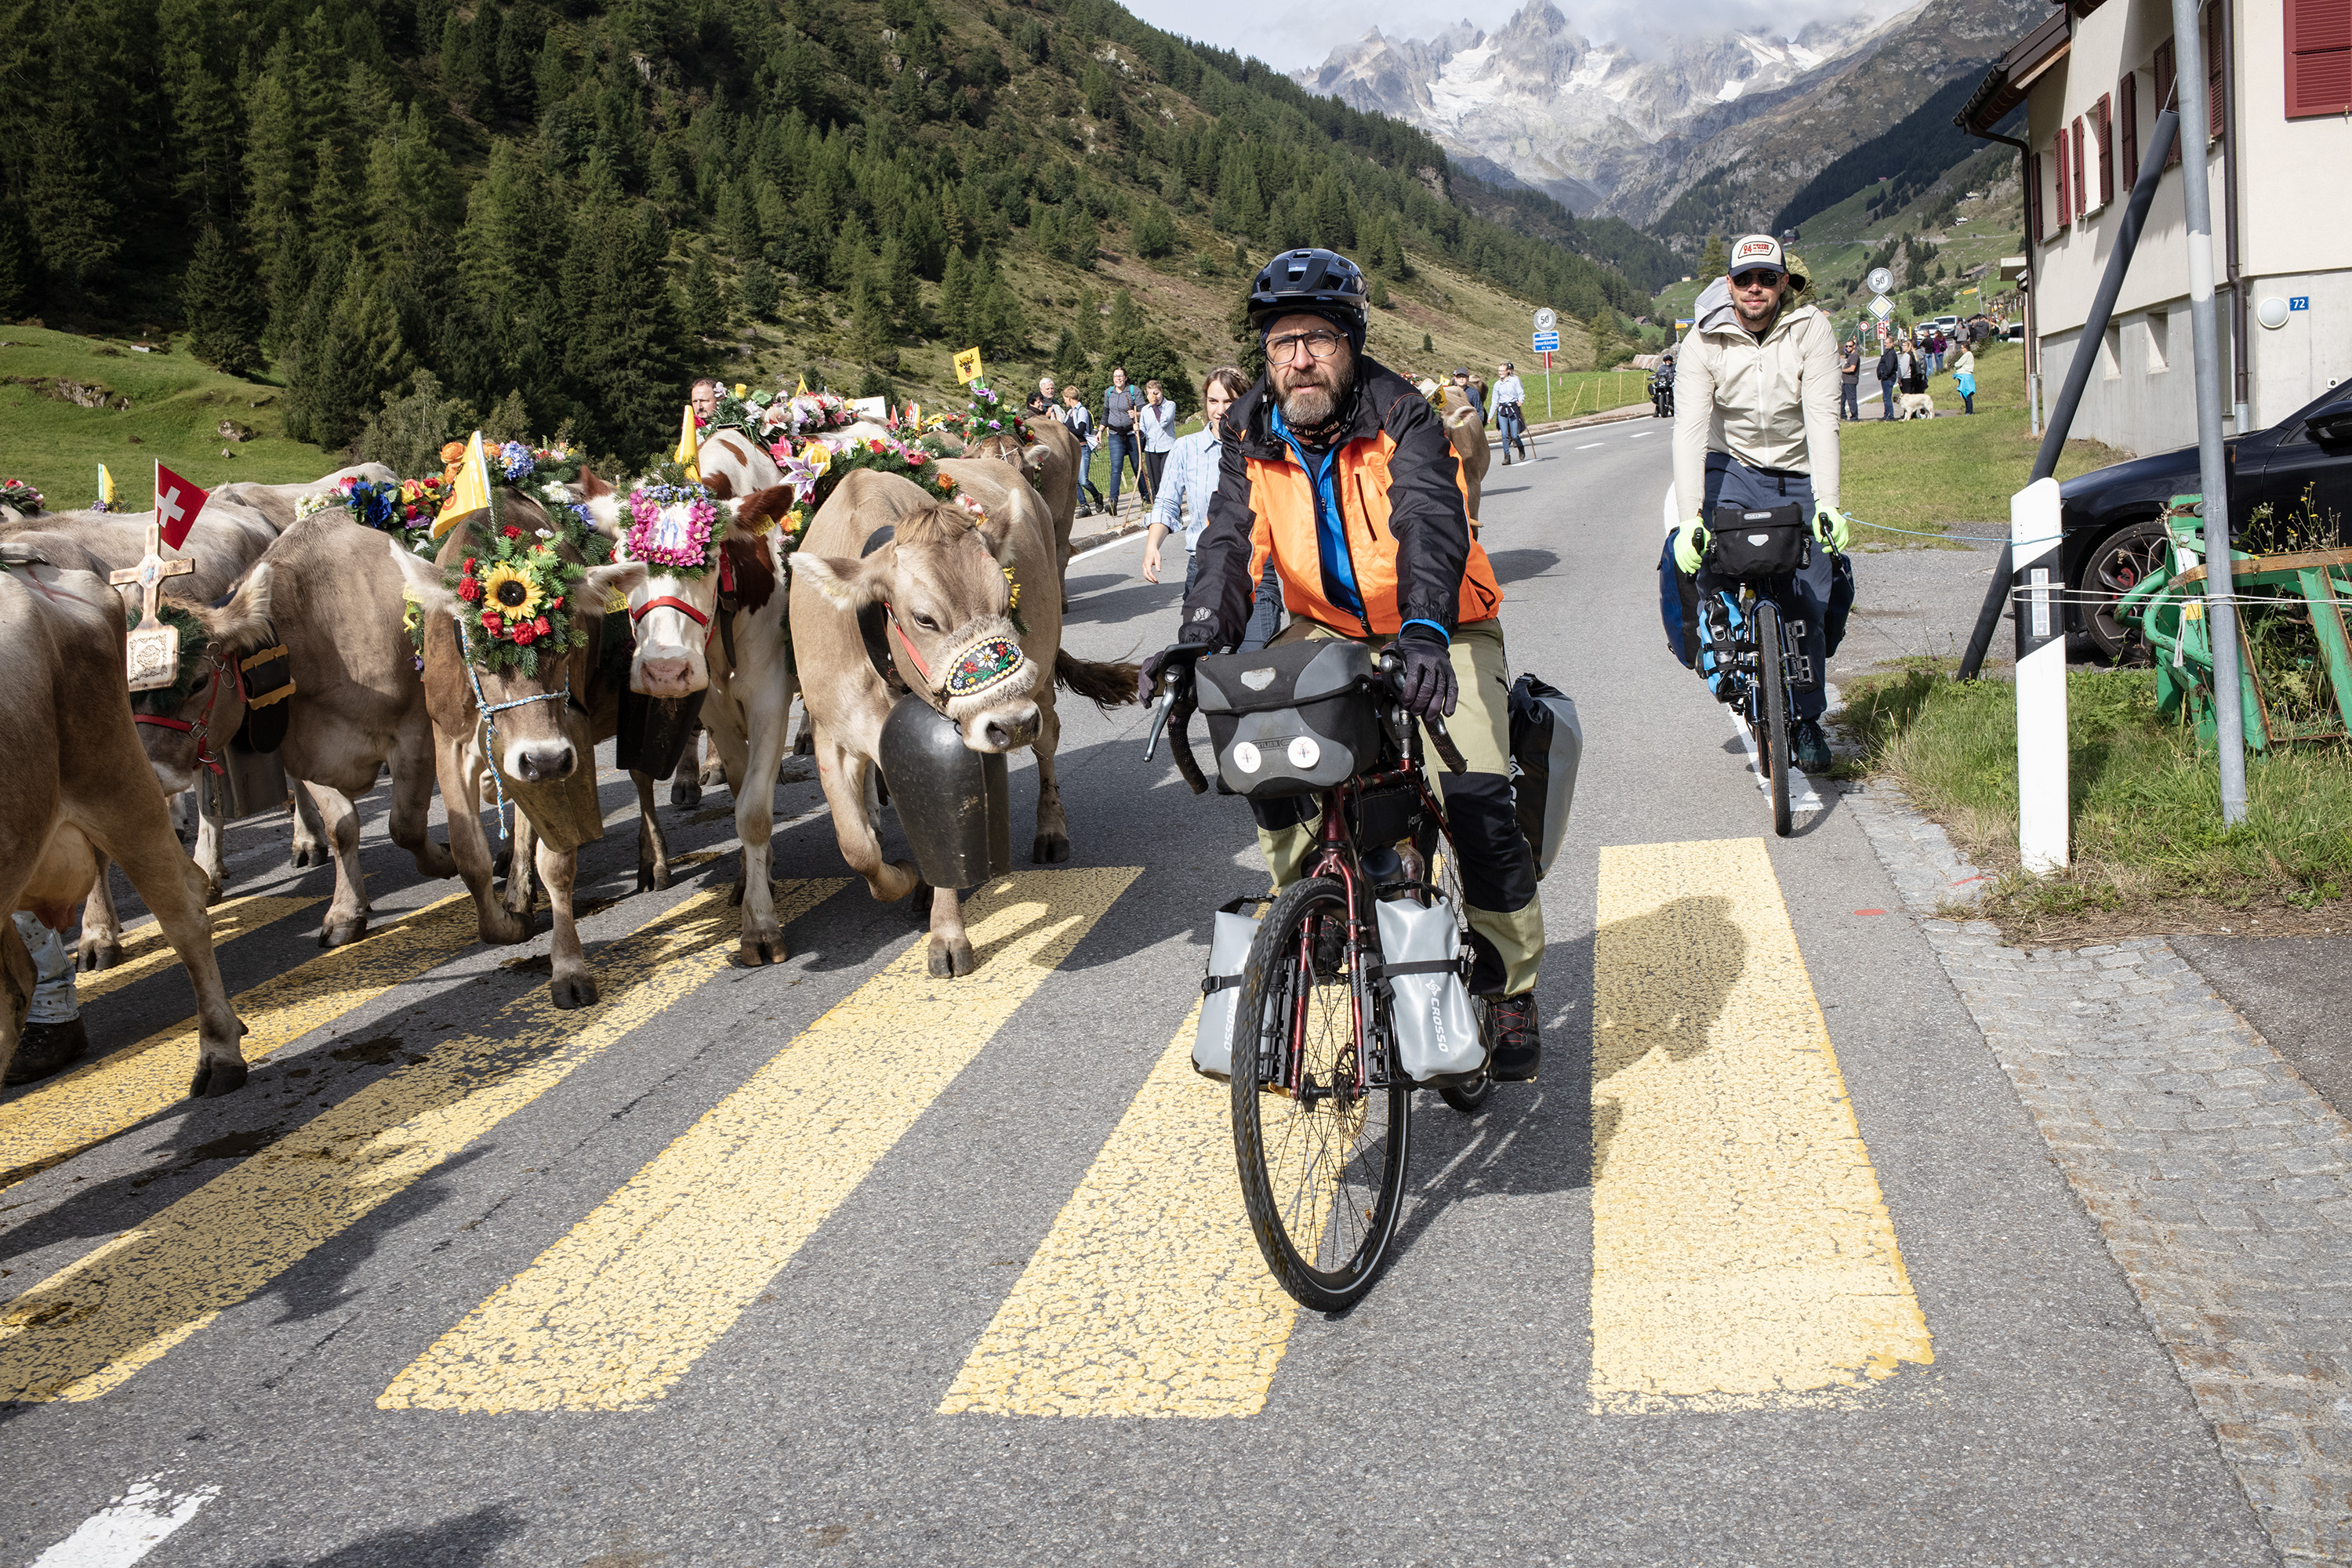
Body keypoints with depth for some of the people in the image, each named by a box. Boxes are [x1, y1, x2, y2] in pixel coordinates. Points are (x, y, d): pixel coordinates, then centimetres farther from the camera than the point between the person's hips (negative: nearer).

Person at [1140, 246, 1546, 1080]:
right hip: (1327, 626, 4)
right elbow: (1230, 543, -15)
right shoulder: (1251, 432, -6)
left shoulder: (1402, 415, -20)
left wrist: (1425, 631, -54)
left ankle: (1511, 987, 1)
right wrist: (1200, 638, -35)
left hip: (1436, 631, -4)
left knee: (1474, 795, -20)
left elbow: (1430, 521, -36)